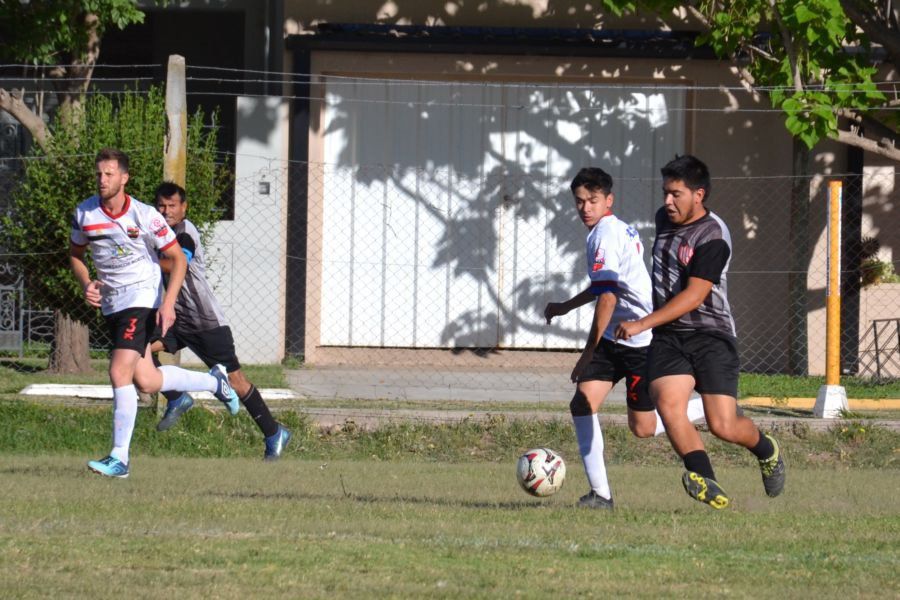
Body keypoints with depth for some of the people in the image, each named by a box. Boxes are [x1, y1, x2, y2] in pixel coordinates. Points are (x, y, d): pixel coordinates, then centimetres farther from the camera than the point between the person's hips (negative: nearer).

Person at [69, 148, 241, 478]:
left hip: (142, 298, -6)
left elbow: (178, 259, -5)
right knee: (146, 382, 9)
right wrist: (86, 285, -4)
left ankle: (119, 458, -16)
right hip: (111, 304, 6)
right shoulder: (84, 213, -2)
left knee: (120, 373, -20)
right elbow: (76, 253, 16)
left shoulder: (145, 216, -14)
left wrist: (168, 303, -16)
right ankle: (214, 381, 35)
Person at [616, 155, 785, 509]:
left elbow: (694, 295, -21)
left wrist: (643, 324, -27)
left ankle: (766, 450, 25)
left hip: (711, 336, -6)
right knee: (668, 404, -23)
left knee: (723, 426, -10)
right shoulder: (665, 218, 10)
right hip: (668, 337, 6)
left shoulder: (713, 237, -14)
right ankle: (707, 485, -29)